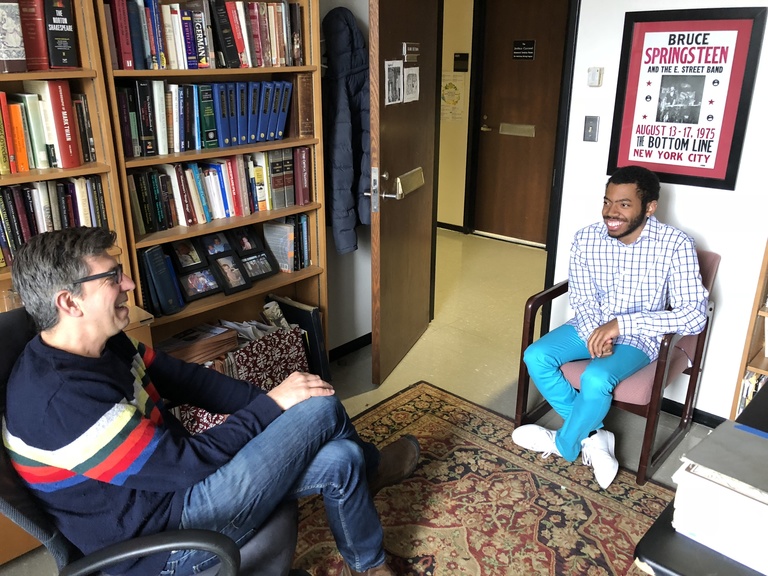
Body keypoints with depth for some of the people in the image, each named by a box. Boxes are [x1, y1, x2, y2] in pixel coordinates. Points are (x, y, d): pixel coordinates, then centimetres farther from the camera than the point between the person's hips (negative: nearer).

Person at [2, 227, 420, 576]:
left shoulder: (106, 346, 0)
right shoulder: (61, 400, -30)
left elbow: (188, 381, 6)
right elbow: (185, 462, -26)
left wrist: (268, 400, -5)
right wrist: (272, 406, -17)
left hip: (168, 482, 9)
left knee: (339, 461, 1)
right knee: (322, 408, -12)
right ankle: (370, 469, 20)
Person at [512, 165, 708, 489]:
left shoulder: (675, 245, -19)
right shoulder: (586, 239, -8)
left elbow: (694, 316, -24)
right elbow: (582, 299, -3)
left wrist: (621, 323, -31)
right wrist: (596, 334, -24)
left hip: (639, 336, -4)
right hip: (590, 326, 4)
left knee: (596, 378, -32)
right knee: (535, 358, -20)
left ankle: (564, 444, -1)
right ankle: (593, 436, -5)